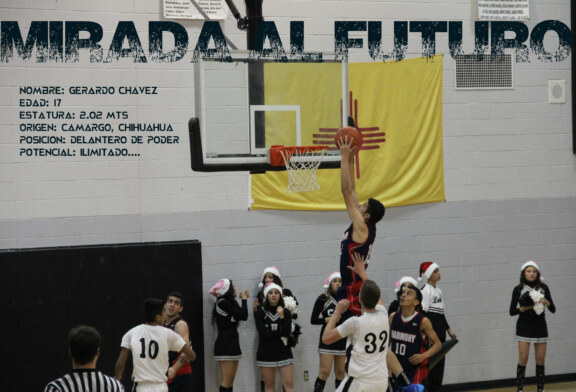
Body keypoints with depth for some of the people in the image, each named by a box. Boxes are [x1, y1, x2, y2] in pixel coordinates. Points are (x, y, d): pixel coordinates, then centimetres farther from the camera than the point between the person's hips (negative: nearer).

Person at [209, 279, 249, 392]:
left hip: (232, 344, 9)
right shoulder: (223, 303, -12)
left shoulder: (229, 303, 15)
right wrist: (244, 299, 1)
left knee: (230, 382, 7)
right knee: (227, 381, -11)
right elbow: (243, 316, -13)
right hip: (225, 345, -9)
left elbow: (242, 316, 14)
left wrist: (244, 299, 13)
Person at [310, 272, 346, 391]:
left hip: (343, 340, 3)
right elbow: (313, 320, -1)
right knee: (324, 372, -8)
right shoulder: (323, 299, -3)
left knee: (341, 373, 8)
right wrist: (327, 319, -16)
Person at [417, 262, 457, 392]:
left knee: (440, 363, 11)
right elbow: (423, 313, -18)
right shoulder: (426, 291, -12)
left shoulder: (438, 290, 15)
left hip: (440, 333, 9)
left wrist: (448, 329, 22)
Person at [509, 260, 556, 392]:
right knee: (523, 359, -7)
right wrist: (525, 308, -17)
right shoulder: (518, 289, 0)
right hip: (524, 327, -2)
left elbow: (553, 309, 3)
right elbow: (512, 311, -1)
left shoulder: (543, 288, 4)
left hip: (540, 327, 2)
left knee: (540, 360, 3)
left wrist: (546, 301, -16)